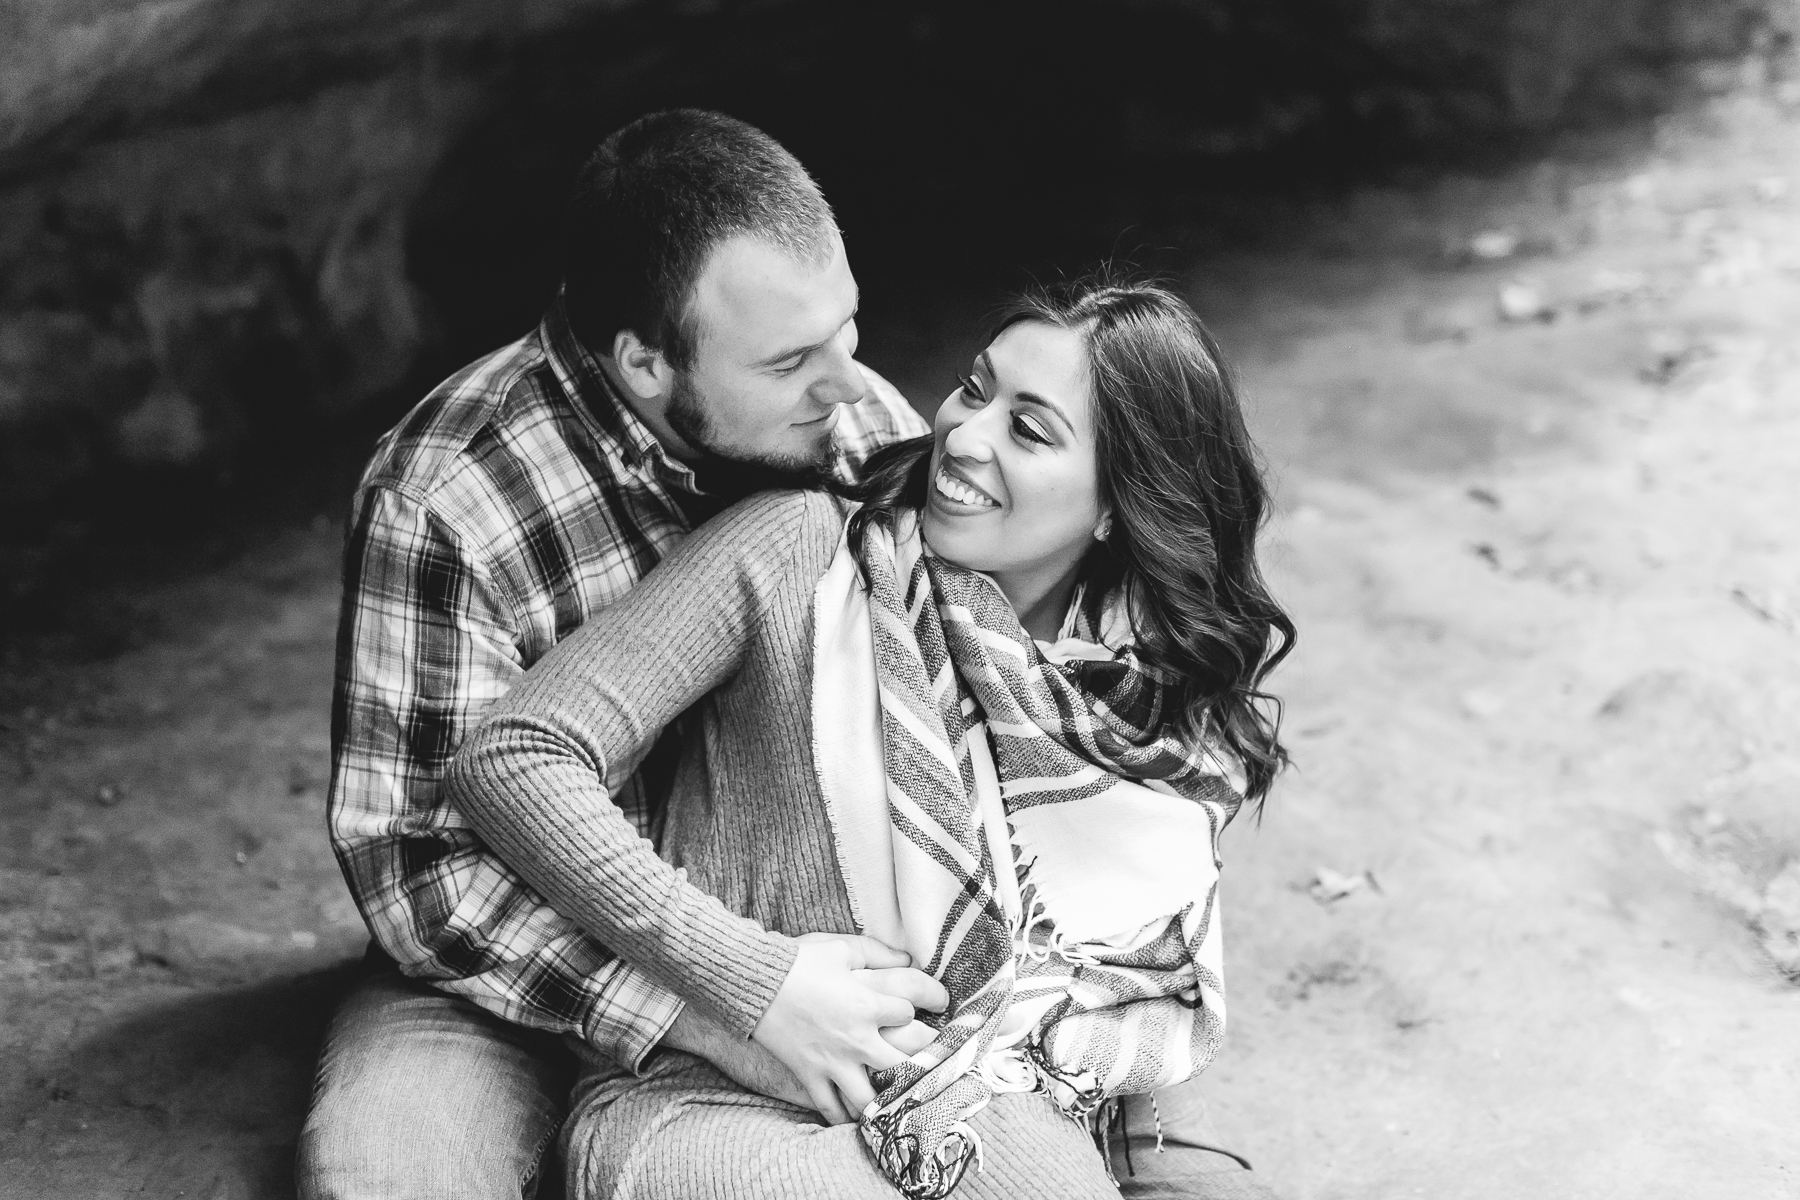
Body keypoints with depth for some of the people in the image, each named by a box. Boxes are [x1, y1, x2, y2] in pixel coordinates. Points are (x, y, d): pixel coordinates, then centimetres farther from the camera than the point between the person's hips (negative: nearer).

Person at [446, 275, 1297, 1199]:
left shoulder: (1170, 693, 5)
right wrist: (757, 978, -18)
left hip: (978, 1116, 4)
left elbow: (1184, 1008, 7)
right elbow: (511, 759, -12)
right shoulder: (802, 552, -8)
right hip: (701, 1103, -3)